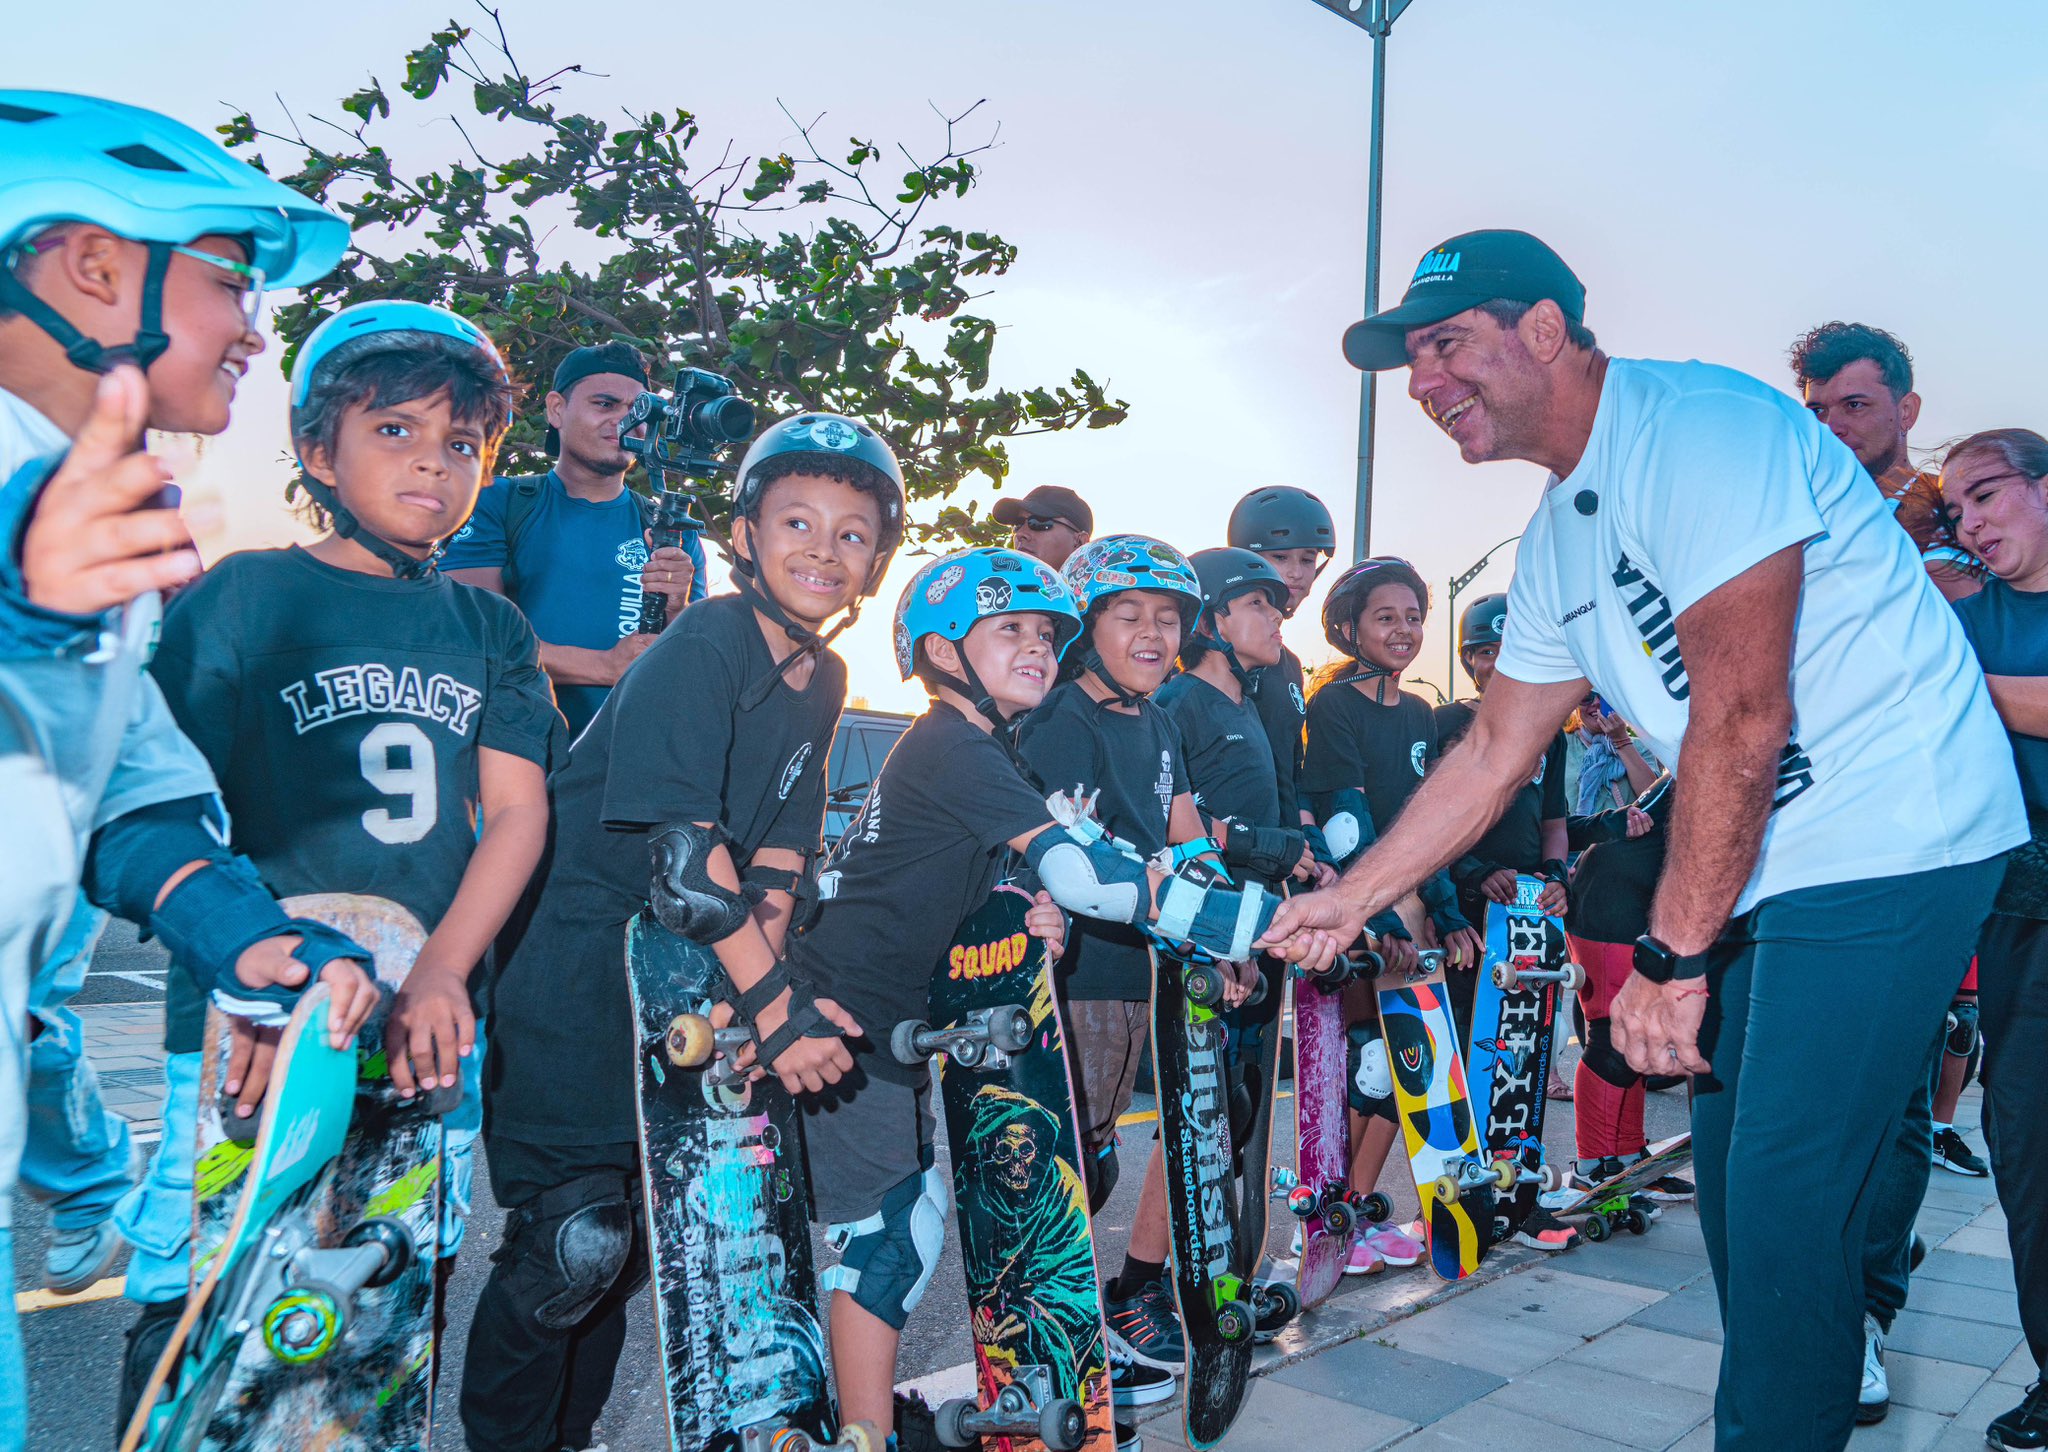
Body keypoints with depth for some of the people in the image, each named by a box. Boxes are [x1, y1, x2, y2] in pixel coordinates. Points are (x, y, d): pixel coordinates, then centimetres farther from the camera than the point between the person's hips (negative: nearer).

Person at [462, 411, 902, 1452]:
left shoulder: (823, 680, 5)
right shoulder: (701, 647, -19)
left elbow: (779, 850, 3)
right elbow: (681, 844, -28)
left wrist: (765, 985, -11)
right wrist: (775, 1003, -28)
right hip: (576, 968, -7)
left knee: (634, 1233, 15)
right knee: (572, 1240, -6)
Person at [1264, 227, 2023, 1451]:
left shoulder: (1700, 429, -19)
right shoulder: (1559, 535, 10)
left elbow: (1742, 718, -23)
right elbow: (1494, 756, 14)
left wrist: (1671, 957, -19)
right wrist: (1350, 895, 12)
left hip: (1888, 845, -9)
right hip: (1768, 871, 9)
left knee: (1783, 1214, -8)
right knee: (1734, 1175, 15)